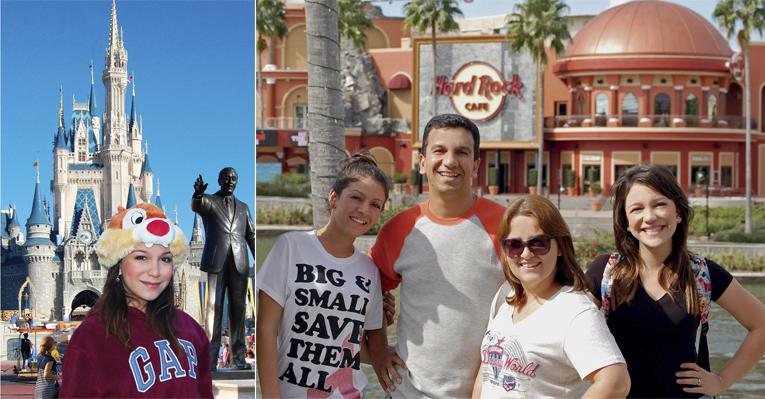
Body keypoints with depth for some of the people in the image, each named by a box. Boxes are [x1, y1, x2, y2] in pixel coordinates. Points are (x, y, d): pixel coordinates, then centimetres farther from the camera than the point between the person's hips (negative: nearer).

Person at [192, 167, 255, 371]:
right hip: (216, 262, -3)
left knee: (238, 308, 2)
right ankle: (211, 357, -10)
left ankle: (238, 356, 3)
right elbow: (196, 206, -14)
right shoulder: (208, 201, 10)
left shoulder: (243, 207, 21)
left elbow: (251, 236, 17)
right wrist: (198, 193, -38)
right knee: (214, 306, -8)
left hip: (239, 263, 3)